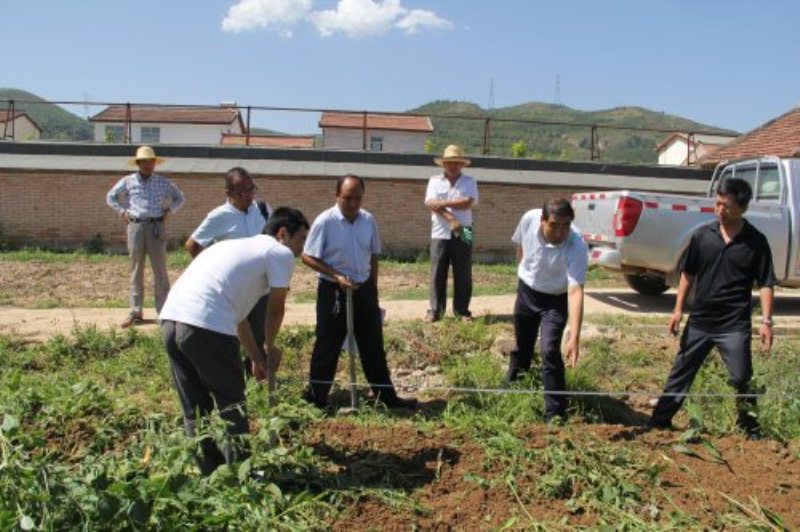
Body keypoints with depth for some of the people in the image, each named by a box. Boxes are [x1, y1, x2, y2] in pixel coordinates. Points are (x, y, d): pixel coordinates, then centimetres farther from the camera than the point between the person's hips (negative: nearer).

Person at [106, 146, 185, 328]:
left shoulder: (163, 182, 8)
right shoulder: (128, 181, 8)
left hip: (157, 227, -1)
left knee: (160, 269, -1)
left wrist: (168, 212, 5)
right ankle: (135, 311, 11)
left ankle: (163, 310, 5)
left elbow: (180, 198, 18)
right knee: (136, 270, 5)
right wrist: (122, 212, 7)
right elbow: (110, 197, 19)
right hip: (135, 226, 1)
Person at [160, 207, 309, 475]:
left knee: (194, 409, 18)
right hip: (206, 327, -8)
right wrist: (270, 347, 28)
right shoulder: (280, 253, 6)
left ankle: (209, 473, 30)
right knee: (231, 404, 11)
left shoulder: (239, 246, 30)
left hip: (171, 319, 8)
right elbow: (275, 310, 9)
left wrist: (256, 356, 38)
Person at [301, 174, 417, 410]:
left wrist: (373, 289, 11)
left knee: (373, 345, 11)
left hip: (364, 289, 5)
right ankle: (316, 396, 21)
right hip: (333, 291, -4)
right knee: (328, 346, 5)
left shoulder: (368, 220, 1)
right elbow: (308, 257, -11)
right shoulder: (325, 222, -13)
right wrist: (337, 276, -19)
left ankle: (386, 395, 22)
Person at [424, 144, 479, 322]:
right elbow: (431, 204, -8)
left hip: (463, 234, 0)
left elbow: (469, 203, -11)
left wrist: (443, 203, -13)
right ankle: (435, 310, 10)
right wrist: (452, 219, -17)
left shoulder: (470, 181, 5)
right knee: (437, 274, 2)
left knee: (463, 274, 5)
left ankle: (462, 310, 14)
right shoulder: (434, 181, 6)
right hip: (440, 234, 0)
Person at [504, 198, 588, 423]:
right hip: (526, 290, 4)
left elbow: (575, 291, -41)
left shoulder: (577, 247, -33)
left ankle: (556, 413, -4)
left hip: (554, 300, -4)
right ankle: (511, 387, 45)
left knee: (550, 351, -17)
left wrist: (574, 337, -47)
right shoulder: (529, 219, -22)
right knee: (522, 345, 19)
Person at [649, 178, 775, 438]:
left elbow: (766, 284, -3)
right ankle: (658, 422, 21)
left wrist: (766, 321, -11)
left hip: (735, 325, -2)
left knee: (742, 379, 4)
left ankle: (751, 431, 24)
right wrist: (678, 309, 3)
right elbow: (688, 273, 6)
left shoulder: (756, 241, -5)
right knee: (680, 373, 11)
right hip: (699, 321, 3)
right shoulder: (702, 234, -1)